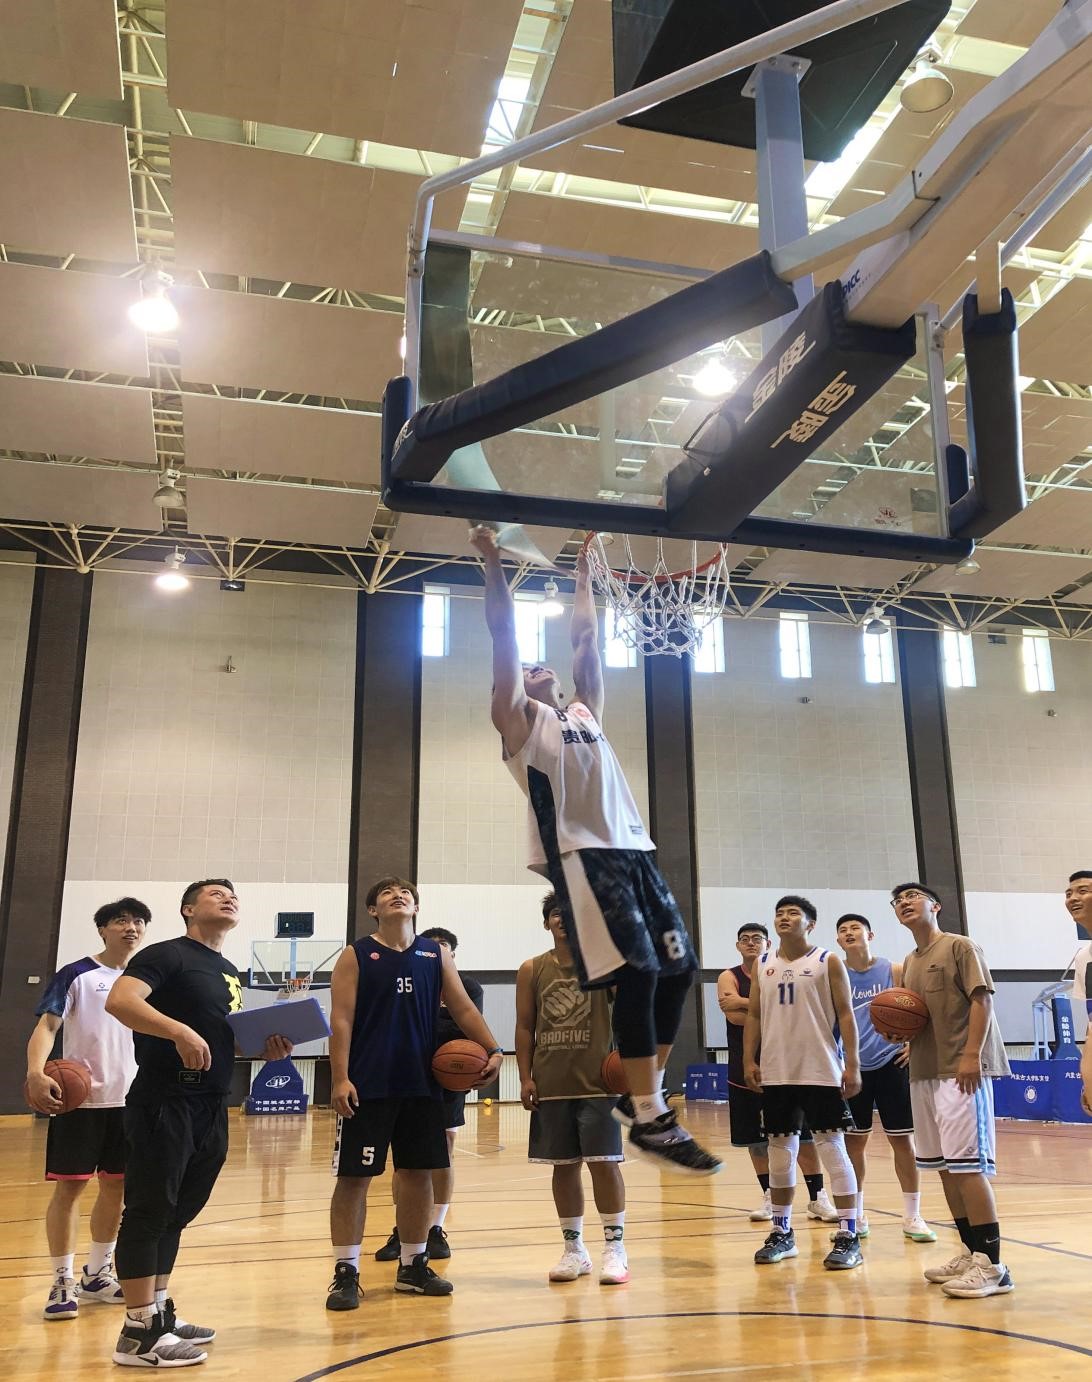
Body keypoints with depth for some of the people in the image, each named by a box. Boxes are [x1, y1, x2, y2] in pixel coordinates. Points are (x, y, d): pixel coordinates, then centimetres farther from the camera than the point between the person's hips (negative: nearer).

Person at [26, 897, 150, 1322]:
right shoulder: (76, 975, -6)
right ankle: (63, 1281, 11)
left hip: (130, 1099, 5)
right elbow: (47, 1024, -15)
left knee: (115, 1186, 11)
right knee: (69, 1186, -2)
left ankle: (96, 1275, 26)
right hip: (80, 1098, -5)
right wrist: (36, 1072, -32)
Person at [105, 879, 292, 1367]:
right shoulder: (168, 955, -9)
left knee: (176, 1213, 16)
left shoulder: (230, 972, 18)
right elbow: (119, 1001, -24)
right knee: (149, 1211, -4)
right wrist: (180, 1030, -35)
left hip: (211, 1107, 9)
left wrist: (265, 1048, 7)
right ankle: (139, 1331, 3)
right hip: (165, 1102, -9)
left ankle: (159, 1312, 26)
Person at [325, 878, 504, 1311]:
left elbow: (463, 1009, 9)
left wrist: (493, 1050, -4)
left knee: (418, 1173, 10)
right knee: (354, 1176, 0)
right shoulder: (356, 955, -2)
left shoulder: (436, 954, 8)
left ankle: (413, 1265, 25)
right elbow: (341, 1019, -7)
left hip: (421, 1085, 4)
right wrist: (340, 1078, -15)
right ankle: (345, 1273, 10)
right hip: (368, 1087, -4)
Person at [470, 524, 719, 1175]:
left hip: (633, 846, 7)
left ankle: (651, 1093, 17)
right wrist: (494, 562, 6)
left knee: (678, 969, 5)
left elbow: (586, 640, 32)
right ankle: (652, 1120, -9)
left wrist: (584, 577, 39)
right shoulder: (520, 720, 9)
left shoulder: (583, 712, 27)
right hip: (580, 852, -7)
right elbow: (504, 637, 5)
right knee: (637, 972, -16)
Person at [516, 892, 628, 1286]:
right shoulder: (532, 970, 5)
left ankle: (614, 1247, 8)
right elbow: (525, 1027, 6)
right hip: (551, 1085, 2)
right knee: (564, 1166, 9)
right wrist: (525, 1077, -1)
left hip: (597, 1082, -2)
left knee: (604, 1162, -3)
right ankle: (573, 1249, 21)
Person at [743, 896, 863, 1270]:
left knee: (832, 1148, -3)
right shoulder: (762, 965, 10)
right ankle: (781, 1232, 22)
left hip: (822, 1071, -4)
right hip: (776, 1072, 4)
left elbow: (845, 1014, -4)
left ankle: (848, 1236, 3)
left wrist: (852, 1065, -11)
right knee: (780, 1149, 10)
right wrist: (749, 1061, 1)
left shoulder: (827, 962, -1)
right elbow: (753, 1015, 11)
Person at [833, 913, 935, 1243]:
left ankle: (912, 1216, 14)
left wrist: (914, 1042, -8)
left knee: (902, 1139, 2)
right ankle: (855, 1216, 19)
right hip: (852, 1067, 1)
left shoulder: (894, 970, -1)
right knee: (853, 1140, 7)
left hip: (891, 1063, -1)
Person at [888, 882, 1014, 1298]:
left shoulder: (959, 947, -3)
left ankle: (991, 1265, -5)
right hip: (924, 1071, 8)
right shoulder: (909, 963, 18)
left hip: (961, 1070, -8)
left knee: (966, 1163, -10)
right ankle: (970, 1251, 20)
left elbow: (981, 999, -11)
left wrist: (972, 1055, -20)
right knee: (944, 1166, 9)